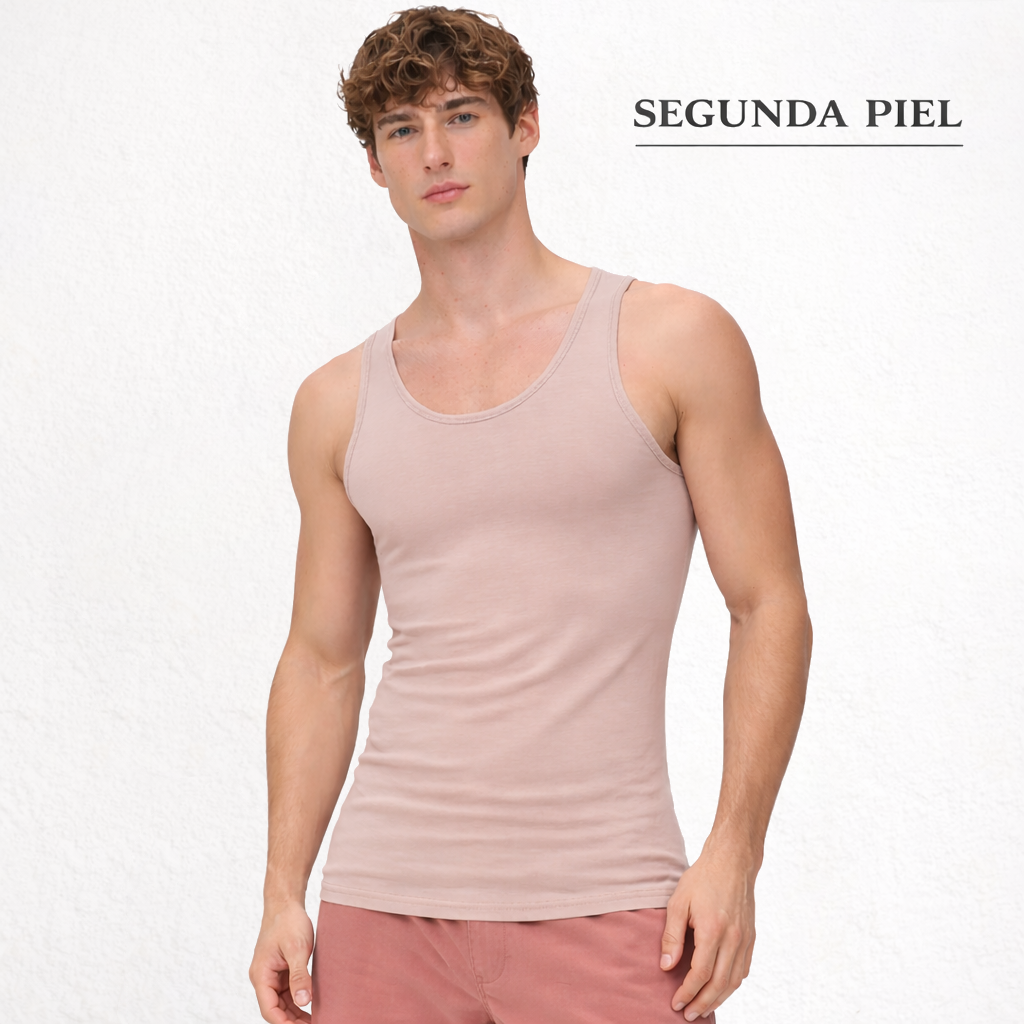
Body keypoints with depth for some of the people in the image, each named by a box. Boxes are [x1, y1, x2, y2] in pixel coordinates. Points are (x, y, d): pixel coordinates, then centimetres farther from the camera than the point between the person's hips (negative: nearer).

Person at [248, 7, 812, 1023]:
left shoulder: (670, 341, -1)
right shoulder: (337, 404, 9)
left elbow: (769, 605, -1)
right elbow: (322, 660, 14)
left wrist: (734, 854, -10)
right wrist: (283, 892, 7)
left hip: (603, 904, -2)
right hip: (385, 905, 3)